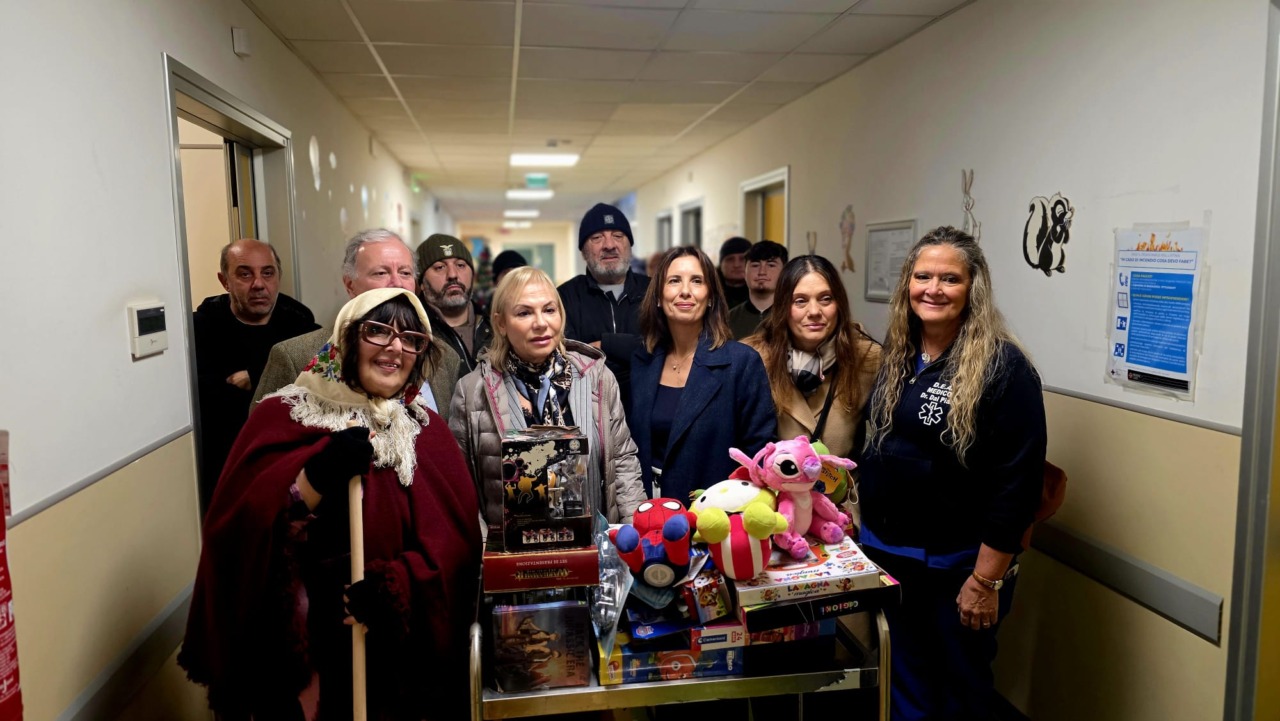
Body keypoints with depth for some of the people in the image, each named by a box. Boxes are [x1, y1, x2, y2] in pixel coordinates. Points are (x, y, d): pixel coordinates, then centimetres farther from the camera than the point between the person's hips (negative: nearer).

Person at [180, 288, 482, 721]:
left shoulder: (428, 434, 2)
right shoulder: (281, 416, -3)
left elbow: (453, 545, -6)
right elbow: (241, 528, -12)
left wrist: (393, 589, -22)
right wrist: (317, 477, -26)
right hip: (290, 643, -1)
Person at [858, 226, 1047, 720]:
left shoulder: (1002, 366, -16)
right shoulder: (895, 356, 4)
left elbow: (1018, 481, -18)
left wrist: (987, 580, -18)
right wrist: (862, 522, 11)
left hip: (959, 566, -5)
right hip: (886, 554, 6)